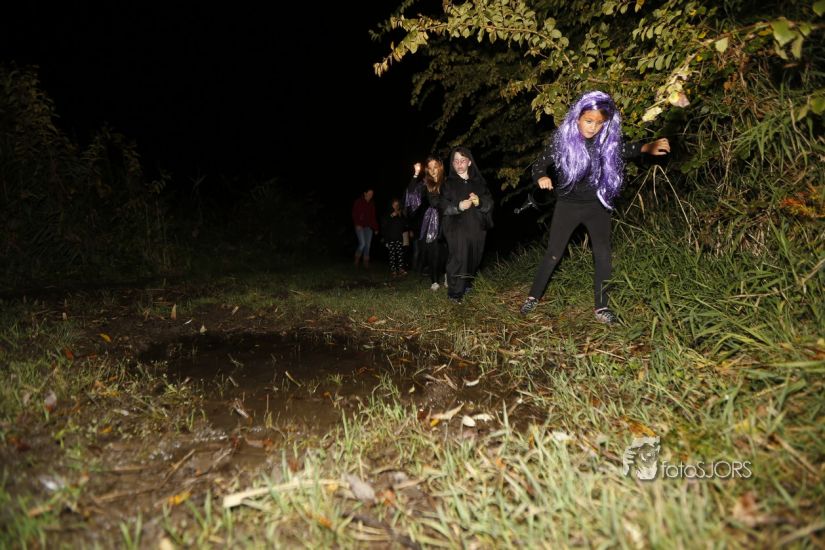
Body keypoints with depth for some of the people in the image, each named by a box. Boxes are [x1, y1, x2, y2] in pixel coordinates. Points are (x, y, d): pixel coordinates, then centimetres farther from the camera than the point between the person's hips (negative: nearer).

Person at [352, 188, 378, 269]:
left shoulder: (372, 204, 12)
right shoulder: (358, 202, -1)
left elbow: (373, 217, 15)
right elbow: (354, 214, -5)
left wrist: (376, 228, 10)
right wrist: (357, 224, -16)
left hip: (369, 227, 5)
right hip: (360, 226, -4)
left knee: (368, 245, 2)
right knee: (362, 244, -14)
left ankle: (366, 263, 7)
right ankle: (357, 259, 9)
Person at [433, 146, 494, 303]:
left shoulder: (479, 181, 14)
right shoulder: (447, 183, 6)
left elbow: (489, 202, 8)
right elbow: (440, 204, -4)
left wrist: (479, 202, -14)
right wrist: (458, 207, -20)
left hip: (476, 228, 4)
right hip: (456, 227, -3)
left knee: (473, 258, 5)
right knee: (458, 258, -13)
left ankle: (467, 284, 25)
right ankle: (455, 292, -8)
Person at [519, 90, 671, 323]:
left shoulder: (608, 139, -8)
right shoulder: (562, 138, -13)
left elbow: (625, 150, 10)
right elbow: (540, 164, -7)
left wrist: (648, 147, -11)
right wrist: (542, 178, -31)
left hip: (597, 205, 2)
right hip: (567, 205, -2)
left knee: (603, 255, -5)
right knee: (553, 254, 2)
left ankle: (602, 308, 6)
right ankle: (533, 297, 18)